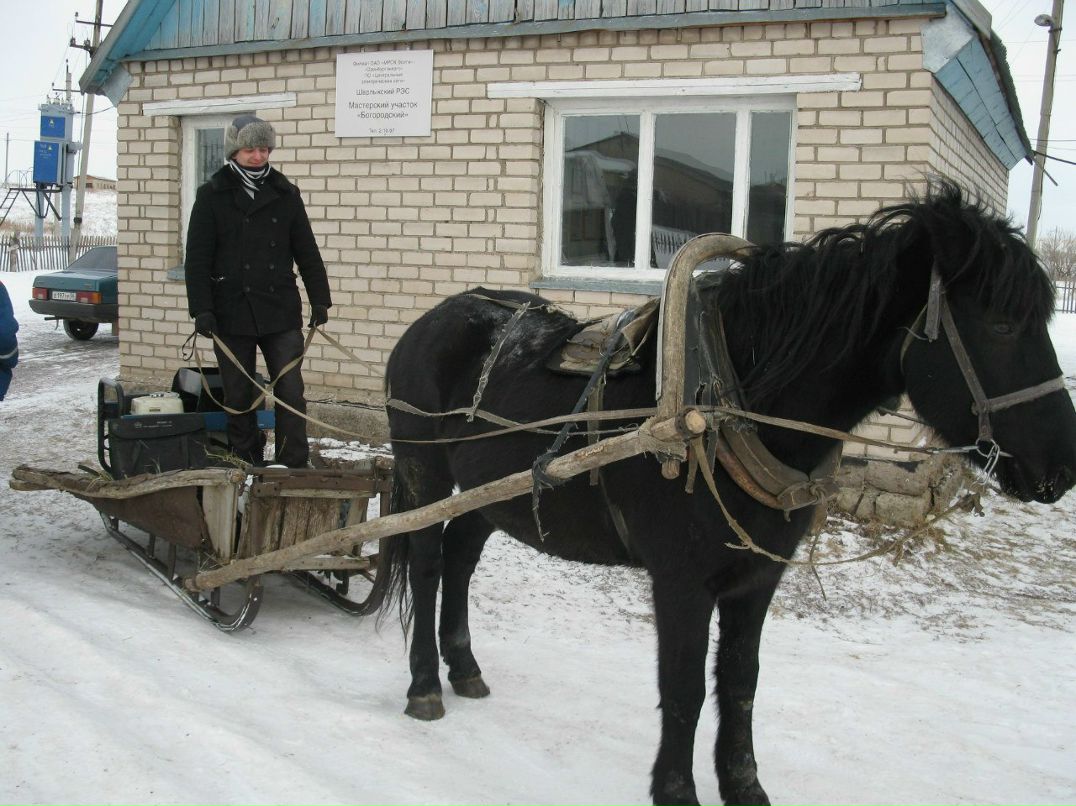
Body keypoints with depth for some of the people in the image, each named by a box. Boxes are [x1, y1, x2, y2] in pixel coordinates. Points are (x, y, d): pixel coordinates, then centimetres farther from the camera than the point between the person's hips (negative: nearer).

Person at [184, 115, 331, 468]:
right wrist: (201, 309, -9)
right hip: (232, 313, -1)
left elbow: (307, 252, 10)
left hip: (281, 312, 1)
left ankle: (295, 467, 4)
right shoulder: (212, 195, 1)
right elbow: (197, 259, -1)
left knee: (291, 392, -3)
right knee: (239, 397, 8)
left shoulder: (285, 194, 7)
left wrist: (319, 300, 5)